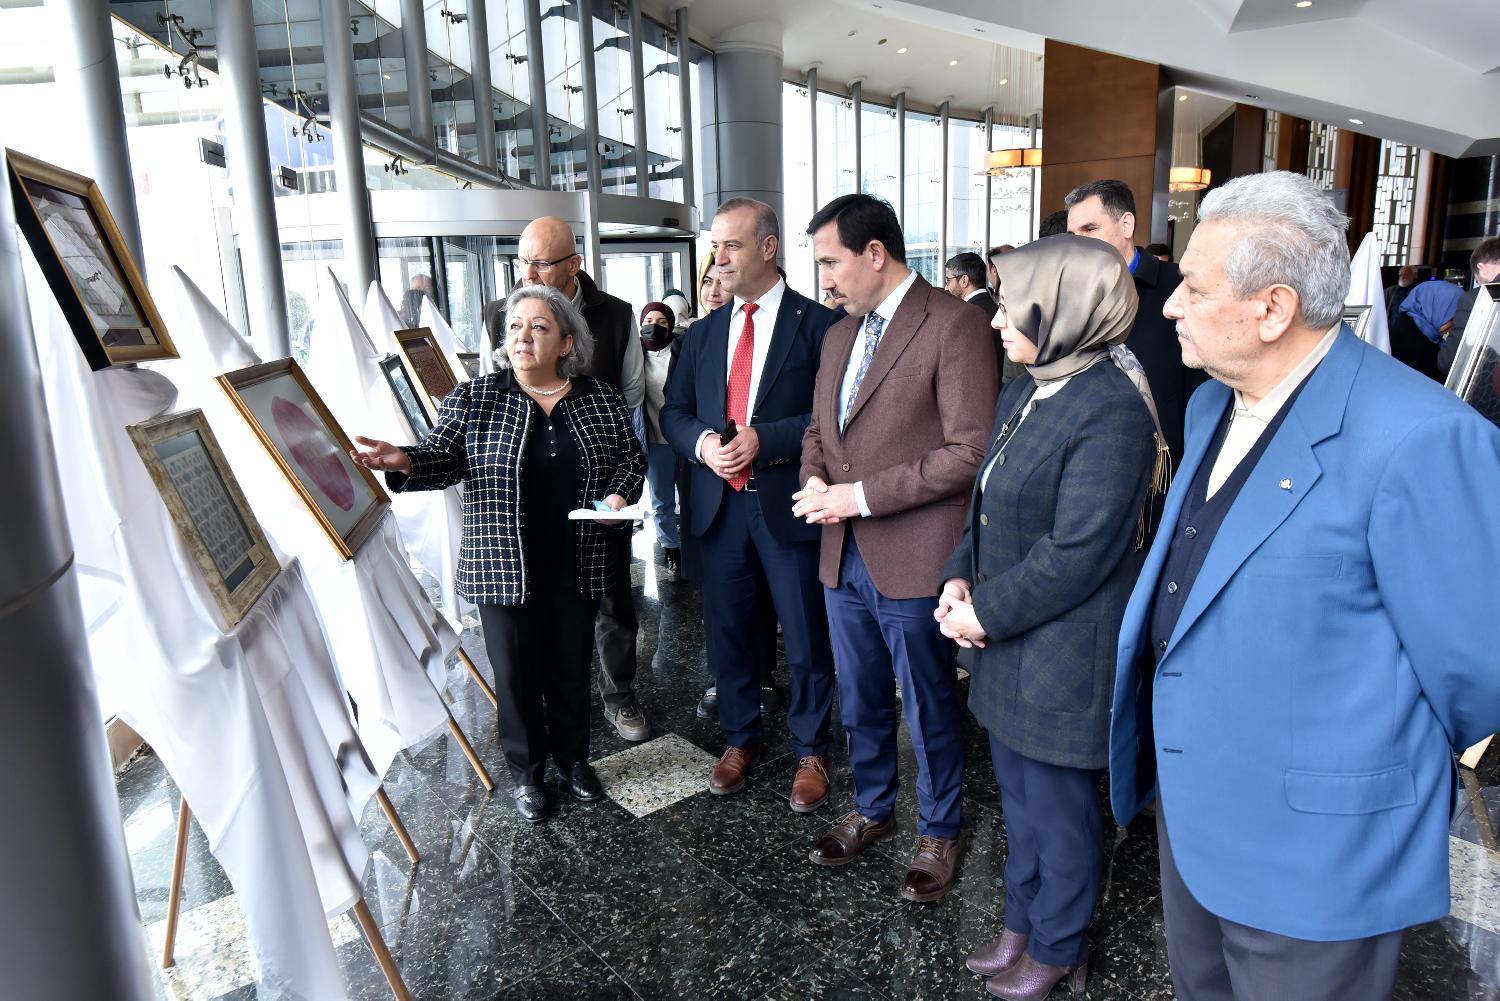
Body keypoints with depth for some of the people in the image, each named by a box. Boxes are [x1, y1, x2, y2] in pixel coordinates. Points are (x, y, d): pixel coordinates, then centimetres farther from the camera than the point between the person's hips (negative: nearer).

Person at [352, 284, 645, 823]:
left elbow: (631, 458, 10)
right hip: (505, 570, -1)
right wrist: (403, 462, -26)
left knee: (572, 667, 15)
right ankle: (526, 771, 30)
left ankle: (573, 758, 37)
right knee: (516, 673, 9)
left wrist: (618, 495, -8)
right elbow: (442, 458, -5)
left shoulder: (602, 399, 2)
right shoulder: (475, 398, -2)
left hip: (578, 569, 2)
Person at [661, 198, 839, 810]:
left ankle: (811, 750, 28)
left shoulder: (816, 323, -5)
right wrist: (702, 442, -9)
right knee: (729, 632, 16)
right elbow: (673, 411, 12)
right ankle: (740, 740, 36)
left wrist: (764, 439, -21)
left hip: (789, 505, -5)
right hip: (721, 505, 5)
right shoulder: (706, 331, 12)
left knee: (806, 639, 8)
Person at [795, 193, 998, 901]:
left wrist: (862, 494, -18)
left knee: (928, 711, 11)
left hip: (912, 558, -7)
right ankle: (872, 808, 43)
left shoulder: (954, 325, -13)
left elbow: (970, 452, -19)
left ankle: (939, 832, 34)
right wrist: (815, 481, -1)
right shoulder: (839, 336, 13)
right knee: (860, 704, 21)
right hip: (844, 554, 7)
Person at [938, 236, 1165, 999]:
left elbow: (1076, 554, -24)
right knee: (1020, 797, 23)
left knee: (1059, 808, 12)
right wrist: (961, 579, -3)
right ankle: (1023, 925, 44)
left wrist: (986, 613, -16)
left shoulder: (1110, 410, -22)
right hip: (1008, 647, 8)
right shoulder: (1022, 394, 6)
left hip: (1064, 655, -8)